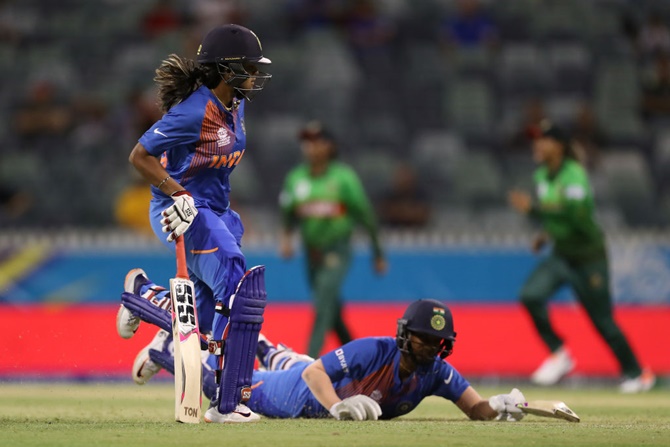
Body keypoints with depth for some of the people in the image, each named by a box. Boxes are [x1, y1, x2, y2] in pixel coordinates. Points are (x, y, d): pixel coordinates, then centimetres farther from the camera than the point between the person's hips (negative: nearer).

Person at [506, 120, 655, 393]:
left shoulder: (574, 176, -21)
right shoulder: (543, 175, 5)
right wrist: (548, 233, 7)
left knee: (603, 321, 1)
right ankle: (559, 354, -4)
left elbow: (575, 214, -34)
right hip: (560, 255, 7)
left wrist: (533, 209, -35)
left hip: (588, 257, -7)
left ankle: (637, 373, 20)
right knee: (531, 295, -17)